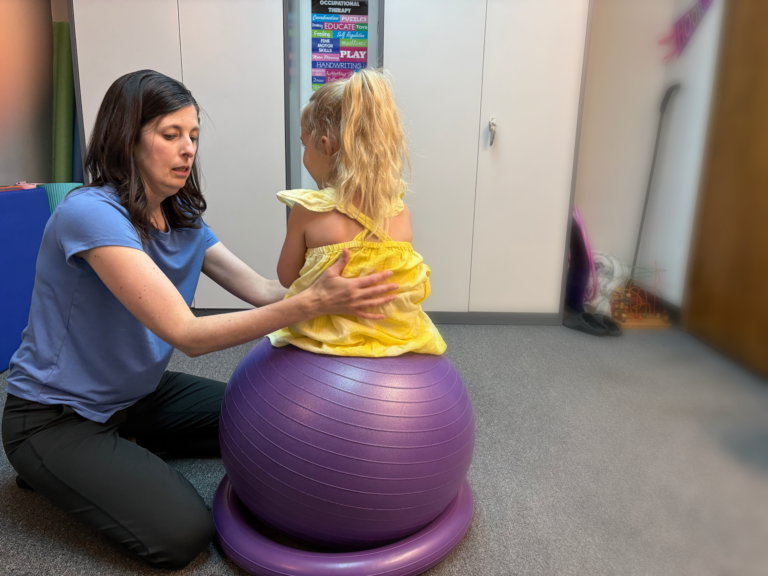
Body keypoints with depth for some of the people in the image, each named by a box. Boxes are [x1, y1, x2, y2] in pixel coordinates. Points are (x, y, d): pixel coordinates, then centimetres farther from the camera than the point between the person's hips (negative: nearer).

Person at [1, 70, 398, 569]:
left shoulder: (183, 221, -2)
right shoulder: (90, 213, -28)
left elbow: (261, 290, -11)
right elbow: (187, 334, -34)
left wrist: (338, 293, -27)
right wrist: (312, 303, -42)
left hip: (137, 396, 8)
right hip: (56, 417, -7)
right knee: (182, 535, -17)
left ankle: (121, 448, 15)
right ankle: (53, 471, 7)